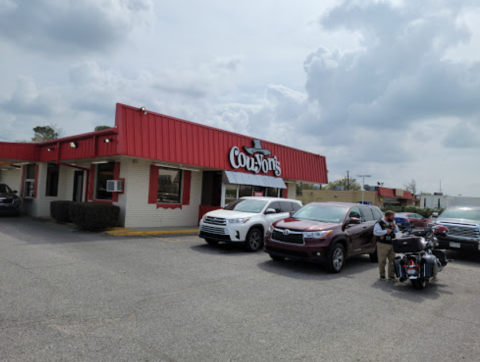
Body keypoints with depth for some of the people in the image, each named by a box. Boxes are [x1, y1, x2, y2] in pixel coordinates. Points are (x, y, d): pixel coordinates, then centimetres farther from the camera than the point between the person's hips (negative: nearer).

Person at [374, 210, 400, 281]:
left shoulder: (392, 222, 13)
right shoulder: (379, 223, -10)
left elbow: (397, 231, 16)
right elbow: (375, 232, -18)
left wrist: (394, 226, -4)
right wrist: (386, 231, -19)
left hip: (392, 244, 6)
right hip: (382, 244, -6)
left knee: (392, 260, 5)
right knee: (382, 261, 0)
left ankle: (391, 276, 14)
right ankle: (382, 275, 15)